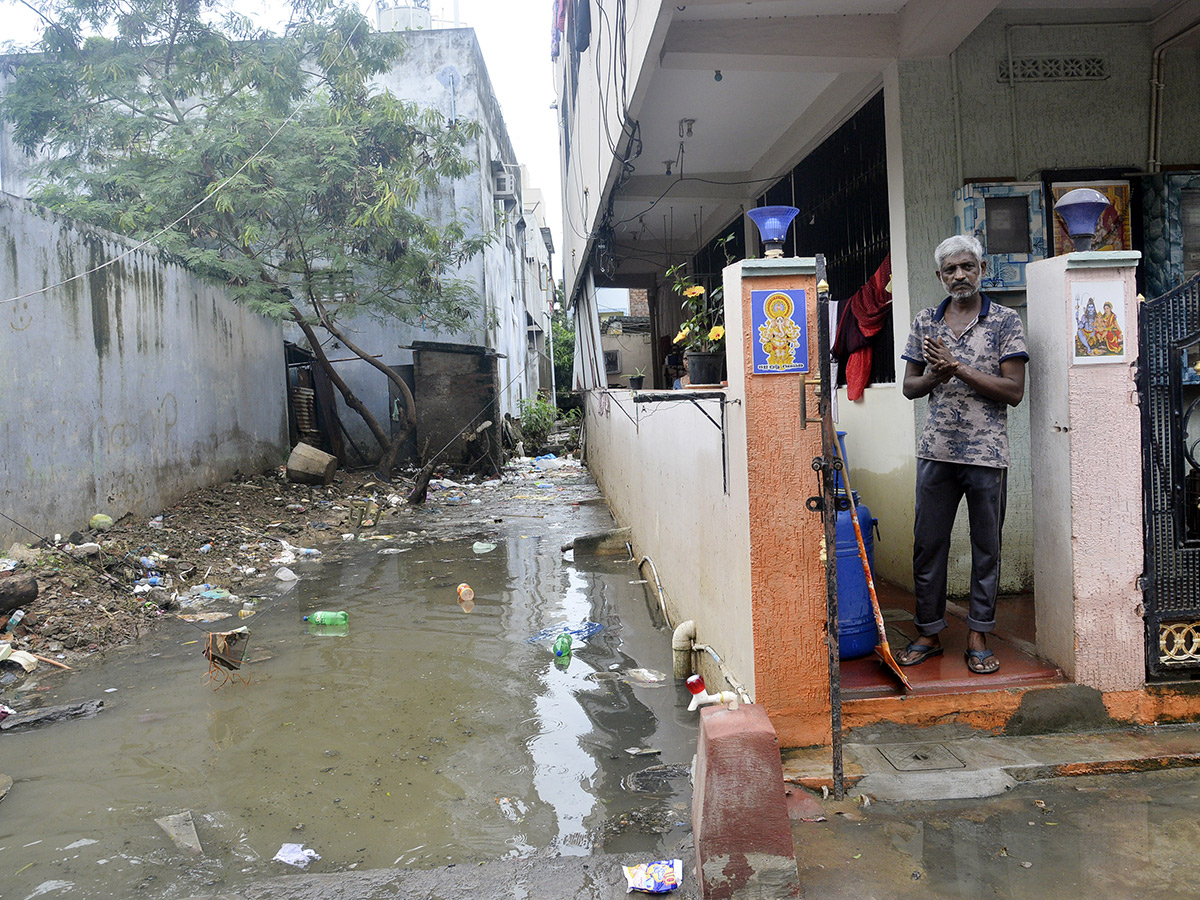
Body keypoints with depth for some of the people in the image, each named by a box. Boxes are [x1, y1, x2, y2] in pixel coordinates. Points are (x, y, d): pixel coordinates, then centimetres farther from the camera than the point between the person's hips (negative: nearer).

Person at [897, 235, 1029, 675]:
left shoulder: (1006, 321, -1)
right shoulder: (925, 322, 9)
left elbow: (1014, 390, -8)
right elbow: (910, 386, 10)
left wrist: (958, 367, -15)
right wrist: (935, 376, -11)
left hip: (987, 452, -2)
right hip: (936, 451, 3)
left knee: (986, 547, 6)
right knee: (928, 544, 6)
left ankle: (978, 636, 18)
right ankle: (928, 633, 19)